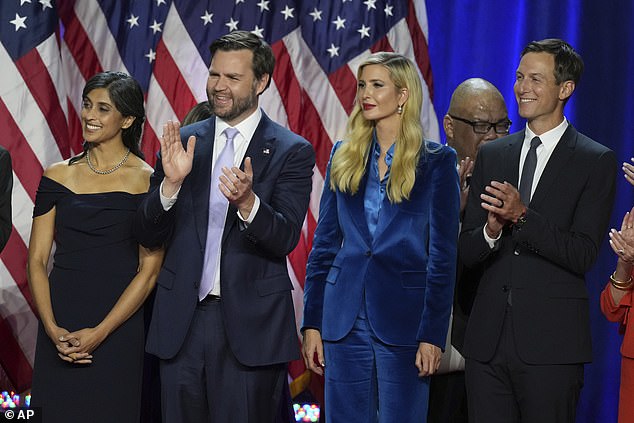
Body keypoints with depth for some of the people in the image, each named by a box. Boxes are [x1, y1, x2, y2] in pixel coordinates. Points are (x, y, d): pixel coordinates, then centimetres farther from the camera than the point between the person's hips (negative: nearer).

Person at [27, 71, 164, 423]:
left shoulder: (147, 181, -3)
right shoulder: (58, 176, 6)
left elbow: (149, 270, -6)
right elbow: (36, 260, 4)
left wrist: (99, 333, -12)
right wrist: (52, 328, -9)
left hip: (118, 331, -2)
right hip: (59, 330, 3)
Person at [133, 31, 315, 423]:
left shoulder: (292, 151, -2)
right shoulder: (183, 141, 7)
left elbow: (285, 239, -11)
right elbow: (149, 236, 4)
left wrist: (247, 202, -30)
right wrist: (171, 183, -14)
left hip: (250, 323, -3)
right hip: (182, 320, 3)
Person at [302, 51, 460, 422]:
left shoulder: (437, 162, -1)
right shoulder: (344, 156, 10)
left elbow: (443, 254, -4)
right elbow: (324, 242, 11)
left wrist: (433, 335, -10)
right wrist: (312, 322, 5)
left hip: (403, 320, -3)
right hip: (345, 318, 4)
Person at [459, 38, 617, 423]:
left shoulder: (596, 161, -1)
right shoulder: (491, 155, 12)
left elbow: (583, 255, -10)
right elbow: (466, 252, 9)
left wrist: (522, 216, -21)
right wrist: (491, 229, -13)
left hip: (551, 344, -4)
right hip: (488, 339, 4)